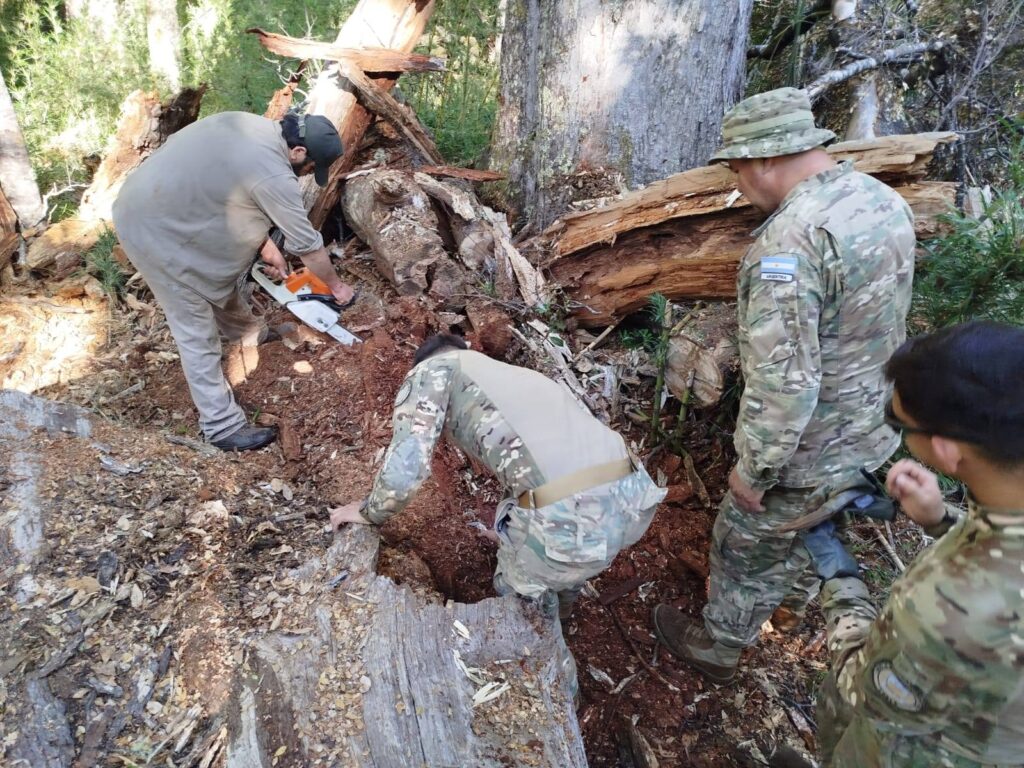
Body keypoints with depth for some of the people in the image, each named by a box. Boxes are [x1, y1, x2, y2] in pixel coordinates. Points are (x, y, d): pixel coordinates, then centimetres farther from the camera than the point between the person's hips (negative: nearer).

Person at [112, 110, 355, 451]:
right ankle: (223, 426, 6)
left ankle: (248, 333, 55)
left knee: (220, 274, 28)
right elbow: (307, 245, -15)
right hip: (154, 232, -10)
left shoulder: (253, 126, 1)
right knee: (197, 331, -3)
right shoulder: (273, 175, -26)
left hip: (150, 202, 10)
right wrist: (336, 286, 0)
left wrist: (266, 247, 13)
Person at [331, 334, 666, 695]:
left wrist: (370, 512, 21)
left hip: (571, 519, -7)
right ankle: (561, 598, 66)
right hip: (634, 497, 7)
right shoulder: (517, 374, 34)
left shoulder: (432, 370, 14)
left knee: (519, 589, 28)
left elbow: (405, 467, -2)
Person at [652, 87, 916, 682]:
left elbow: (783, 379, -32)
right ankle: (793, 601, 59)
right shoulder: (887, 200, -2)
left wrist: (753, 469, -19)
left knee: (746, 549, 16)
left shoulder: (792, 236, -32)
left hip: (811, 451, -8)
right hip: (873, 432, 8)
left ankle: (718, 649, 40)